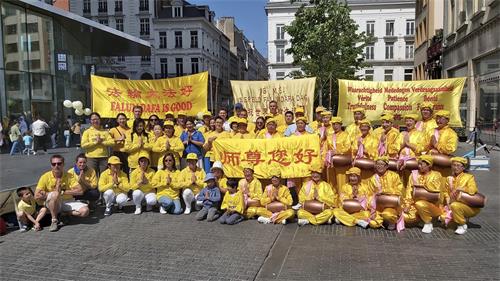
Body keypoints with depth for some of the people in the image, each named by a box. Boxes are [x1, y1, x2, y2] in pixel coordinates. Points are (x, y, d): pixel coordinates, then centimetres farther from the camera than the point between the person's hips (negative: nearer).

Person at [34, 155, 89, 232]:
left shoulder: (69, 176, -7)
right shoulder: (45, 177, -10)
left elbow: (80, 191, -17)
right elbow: (37, 196, -16)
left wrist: (62, 192, -21)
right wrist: (55, 192, -17)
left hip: (67, 202, 2)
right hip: (52, 203, -1)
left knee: (85, 210, -23)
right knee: (54, 195, -36)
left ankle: (64, 214, 1)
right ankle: (54, 221, -19)